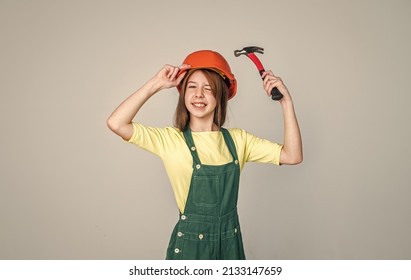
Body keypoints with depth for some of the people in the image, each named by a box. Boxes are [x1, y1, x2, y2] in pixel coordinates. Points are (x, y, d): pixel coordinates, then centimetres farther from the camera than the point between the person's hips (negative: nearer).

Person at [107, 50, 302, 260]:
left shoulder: (237, 139, -2)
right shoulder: (171, 139, -10)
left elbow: (292, 156, -7)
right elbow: (116, 124, -22)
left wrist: (286, 101, -12)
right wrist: (155, 84, -18)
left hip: (231, 242, 4)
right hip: (190, 244, -3)